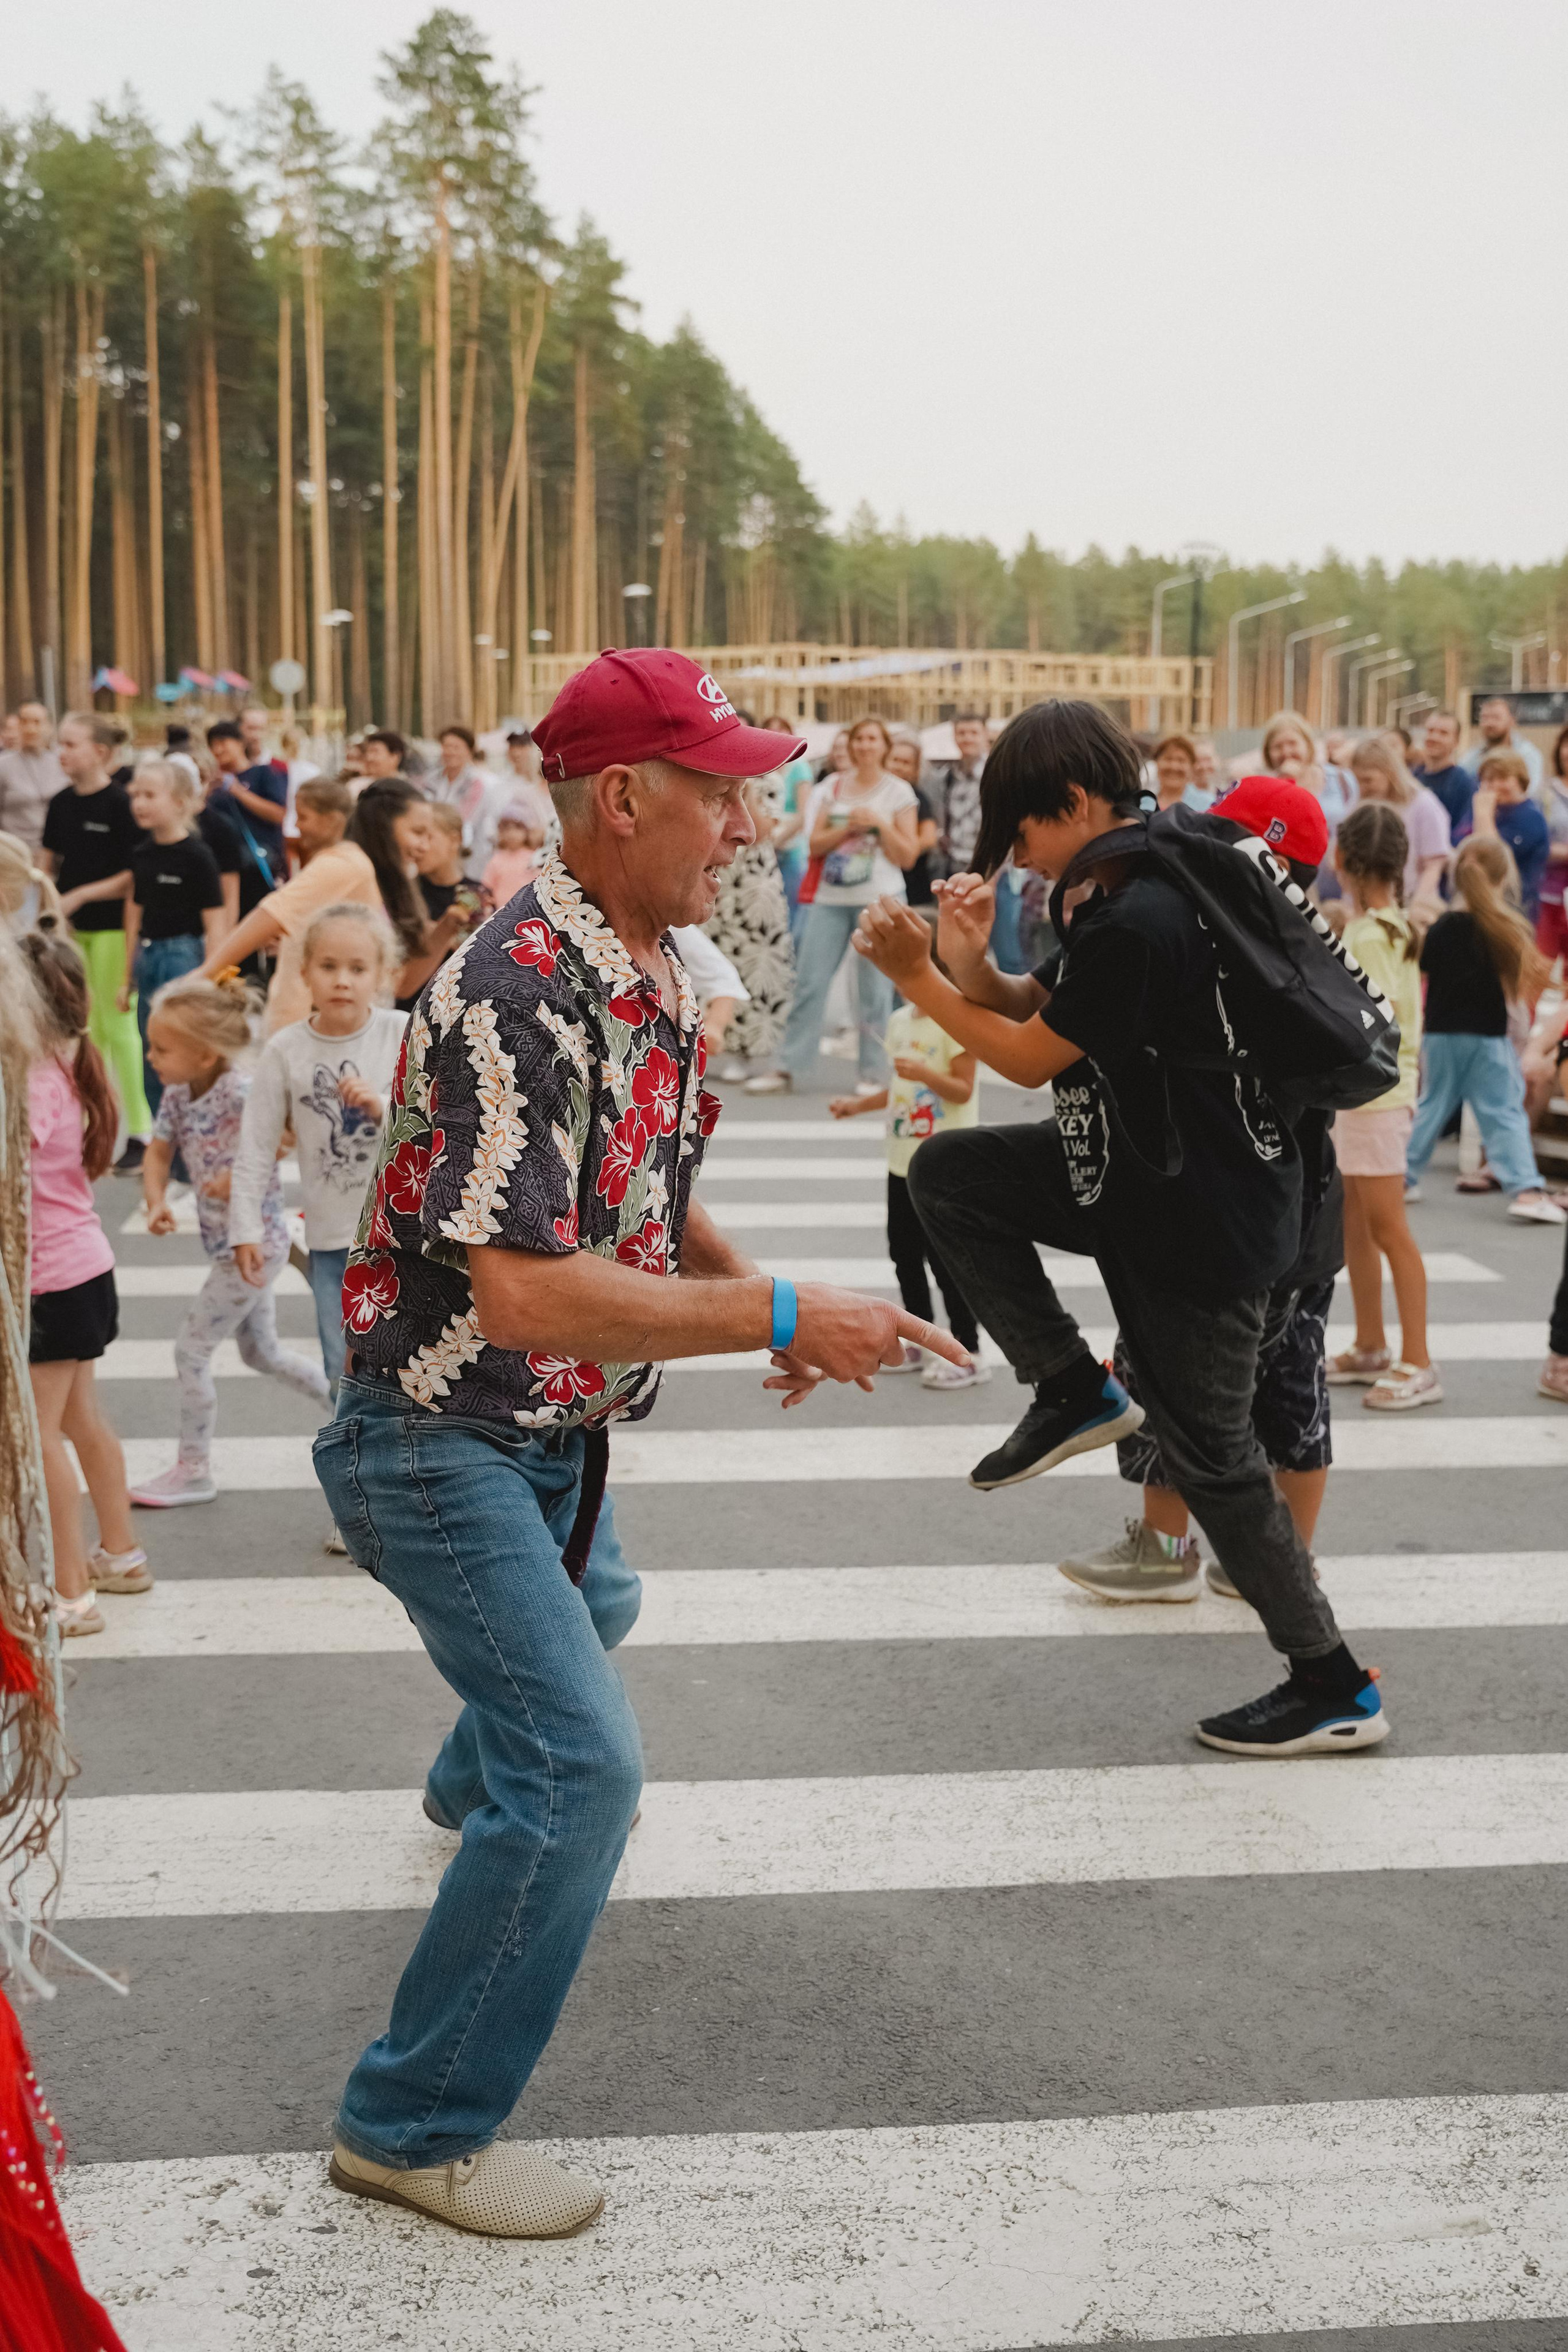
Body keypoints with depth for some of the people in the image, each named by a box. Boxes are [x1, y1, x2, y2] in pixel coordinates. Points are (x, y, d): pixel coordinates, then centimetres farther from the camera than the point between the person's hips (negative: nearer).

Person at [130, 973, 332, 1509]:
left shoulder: (240, 1094, -25)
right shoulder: (177, 1096, 0)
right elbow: (159, 1151, 6)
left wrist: (241, 1175, -34)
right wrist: (156, 1202, -13)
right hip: (228, 1244, 9)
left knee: (191, 1350, -2)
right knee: (262, 1352, 21)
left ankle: (193, 1469, 11)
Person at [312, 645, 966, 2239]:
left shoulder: (651, 975, 1)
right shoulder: (523, 995, -30)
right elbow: (524, 1289, -35)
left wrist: (759, 1299, -3)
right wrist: (780, 1317, -32)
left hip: (556, 1425, 10)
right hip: (439, 1433, -10)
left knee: (574, 1624, 34)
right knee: (581, 1764, -15)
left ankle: (473, 1794, 68)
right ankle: (416, 2125, -3)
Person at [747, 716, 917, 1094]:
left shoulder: (899, 792, 4)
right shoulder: (834, 788, 11)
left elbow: (907, 857, 1)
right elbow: (815, 844, 6)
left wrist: (880, 824, -11)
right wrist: (848, 827, -9)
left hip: (879, 898, -3)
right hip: (831, 898, 3)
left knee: (874, 989, -2)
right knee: (809, 982, -1)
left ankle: (873, 1073, 5)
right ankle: (788, 1069, 3)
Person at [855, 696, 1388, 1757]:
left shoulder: (1136, 922, -26)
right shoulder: (1129, 890, 6)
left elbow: (1029, 1058, -17)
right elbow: (1034, 1009, 8)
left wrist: (918, 976, -9)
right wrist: (974, 964, -11)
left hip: (1205, 1214, -10)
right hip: (1137, 1172, 10)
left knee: (1209, 1450, 3)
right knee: (948, 1174, 4)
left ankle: (1335, 1690, 16)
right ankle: (1076, 1392, 10)